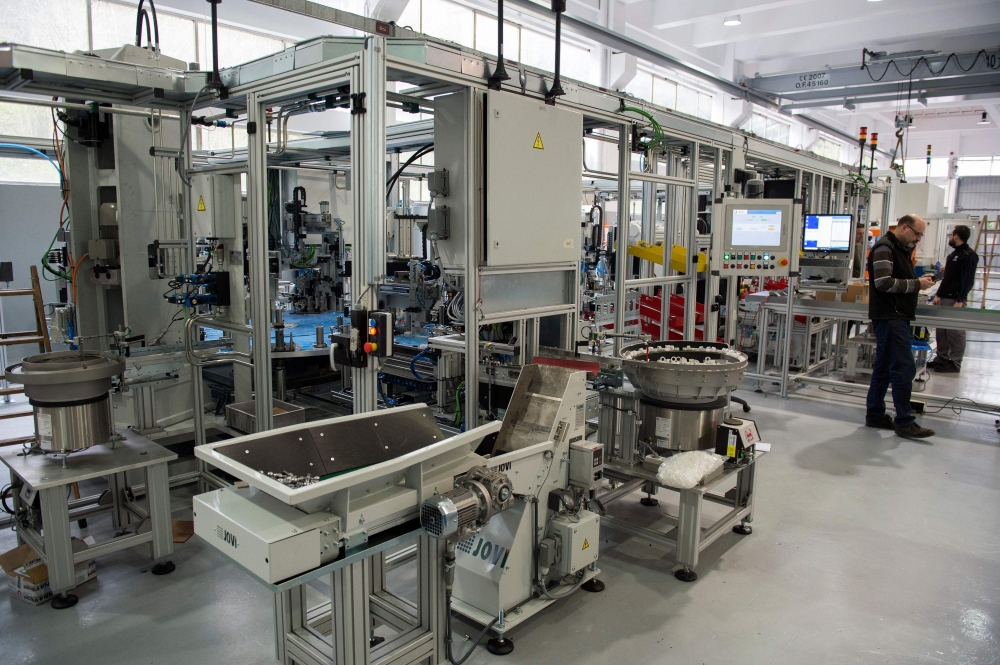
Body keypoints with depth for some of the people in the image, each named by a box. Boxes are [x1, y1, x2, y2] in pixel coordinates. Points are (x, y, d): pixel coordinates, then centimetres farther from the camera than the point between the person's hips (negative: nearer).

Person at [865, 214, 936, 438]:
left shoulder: (900, 249, 20)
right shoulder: (884, 248, -12)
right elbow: (884, 282, -22)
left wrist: (919, 281, 7)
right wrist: (916, 284, -15)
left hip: (897, 317, 10)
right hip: (889, 317, -10)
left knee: (884, 368, 12)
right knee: (904, 368, -10)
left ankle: (875, 415, 18)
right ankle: (904, 422, -5)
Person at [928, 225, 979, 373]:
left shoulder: (969, 255, -10)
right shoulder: (953, 254, 19)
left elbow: (968, 280, -16)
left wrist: (960, 301, -20)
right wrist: (938, 295, 19)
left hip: (955, 300, -9)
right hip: (944, 299, 9)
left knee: (955, 332, -5)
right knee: (941, 330, 11)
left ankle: (955, 364, 0)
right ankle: (942, 359, 18)